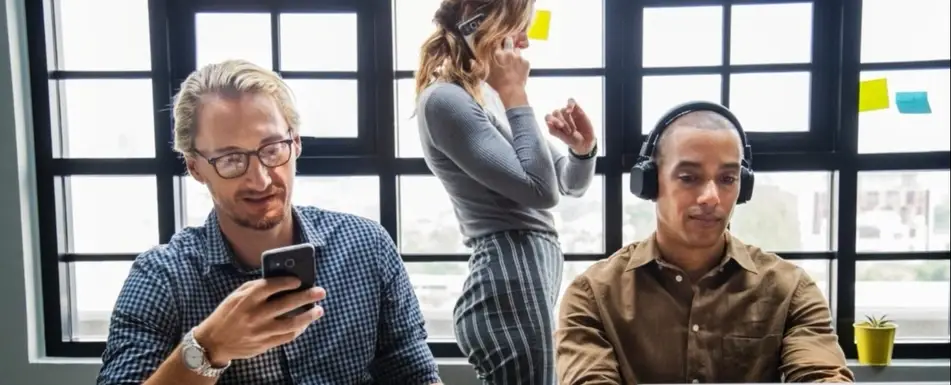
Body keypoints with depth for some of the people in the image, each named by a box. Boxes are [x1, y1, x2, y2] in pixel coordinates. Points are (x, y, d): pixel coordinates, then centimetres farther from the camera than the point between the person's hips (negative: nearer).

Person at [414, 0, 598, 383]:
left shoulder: (491, 97, 16)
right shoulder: (445, 100, -12)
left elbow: (571, 184, 19)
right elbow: (540, 190, -19)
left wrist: (582, 147, -2)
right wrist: (515, 94, -11)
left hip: (531, 279, 10)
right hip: (509, 282, -9)